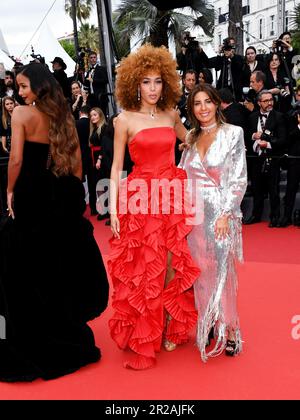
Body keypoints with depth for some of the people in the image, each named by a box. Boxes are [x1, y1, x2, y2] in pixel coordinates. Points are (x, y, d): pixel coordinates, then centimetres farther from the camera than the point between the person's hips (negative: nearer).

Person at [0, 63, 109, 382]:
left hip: (30, 198, -6)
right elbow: (76, 159, 8)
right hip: (62, 199, 6)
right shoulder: (63, 116, 8)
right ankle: (66, 335, 29)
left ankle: (34, 346, 14)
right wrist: (73, 195, 14)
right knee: (61, 263, 16)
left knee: (27, 269, 5)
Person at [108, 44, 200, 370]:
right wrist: (113, 207, -9)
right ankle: (143, 336, 17)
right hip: (141, 198, -3)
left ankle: (172, 326, 25)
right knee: (142, 268, 3)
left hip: (173, 195, 4)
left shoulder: (171, 114, 8)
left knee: (174, 264, 8)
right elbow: (117, 166, -3)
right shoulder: (125, 119, -2)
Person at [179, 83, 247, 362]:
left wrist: (225, 214, -14)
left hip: (220, 211, -4)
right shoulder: (191, 138, 10)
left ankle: (227, 330, 16)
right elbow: (183, 177, 13)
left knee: (221, 270, 0)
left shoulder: (233, 133, -4)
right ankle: (206, 326, 24)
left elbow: (239, 179, -8)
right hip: (194, 213, 4)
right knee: (201, 270, 10)